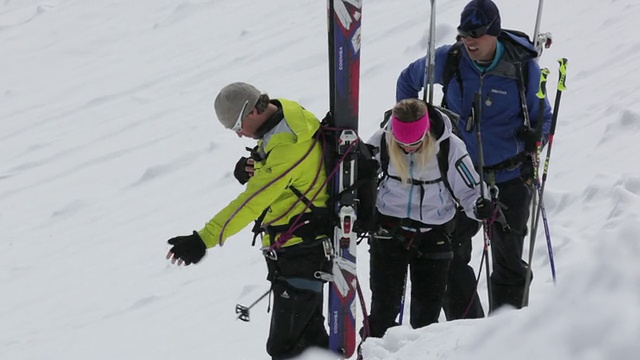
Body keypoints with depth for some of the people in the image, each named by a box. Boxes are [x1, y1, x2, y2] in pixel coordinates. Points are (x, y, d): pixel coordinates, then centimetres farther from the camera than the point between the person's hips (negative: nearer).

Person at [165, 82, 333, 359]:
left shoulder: (287, 147, -27)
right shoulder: (287, 112, 3)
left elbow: (253, 202, -30)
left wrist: (204, 239, -33)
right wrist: (254, 168, -8)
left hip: (299, 254, -10)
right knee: (311, 335, 22)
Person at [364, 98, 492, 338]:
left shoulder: (449, 147, -15)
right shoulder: (381, 142, -12)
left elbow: (468, 188, -5)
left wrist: (479, 206, -25)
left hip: (434, 235, 0)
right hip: (389, 230, 0)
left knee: (427, 309, 6)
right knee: (385, 302, 1)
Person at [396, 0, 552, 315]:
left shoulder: (523, 67, -11)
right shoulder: (448, 61, -6)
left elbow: (543, 117, -1)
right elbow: (408, 80, 14)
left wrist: (534, 135, -22)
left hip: (510, 179, -2)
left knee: (508, 260, 9)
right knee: (450, 256, -1)